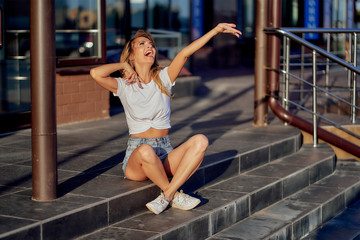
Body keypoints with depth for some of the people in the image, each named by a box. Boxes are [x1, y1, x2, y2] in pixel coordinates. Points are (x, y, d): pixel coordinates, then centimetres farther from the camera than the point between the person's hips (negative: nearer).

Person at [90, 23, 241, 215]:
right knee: (146, 151, -39)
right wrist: (124, 65, -4)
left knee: (200, 141, -24)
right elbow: (95, 73, -19)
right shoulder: (124, 86, 1)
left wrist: (215, 30, -17)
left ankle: (167, 195, -29)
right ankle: (175, 195, -17)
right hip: (136, 159, -3)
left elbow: (185, 53, -6)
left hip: (166, 155, 3)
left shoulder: (163, 78, 9)